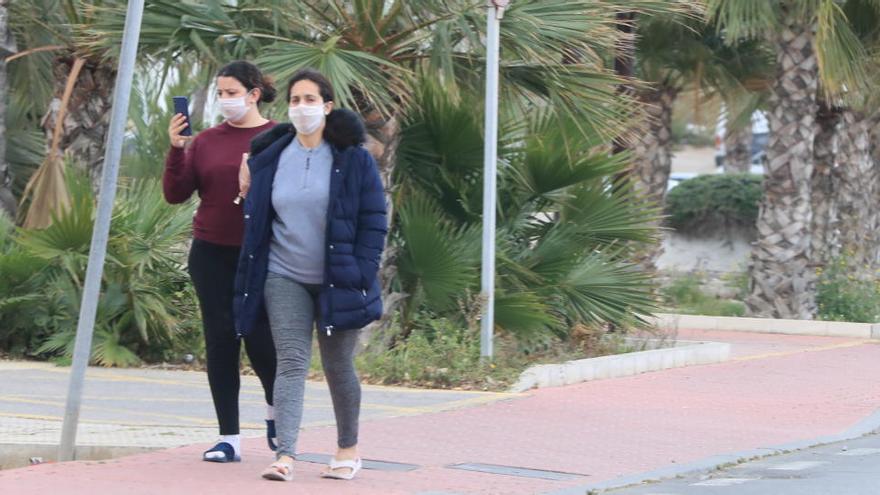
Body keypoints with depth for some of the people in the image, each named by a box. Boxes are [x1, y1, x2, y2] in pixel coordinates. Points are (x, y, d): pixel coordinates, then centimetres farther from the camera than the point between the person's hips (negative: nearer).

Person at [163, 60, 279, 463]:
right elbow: (175, 193, 4)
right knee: (220, 341, 3)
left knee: (260, 339, -5)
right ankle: (229, 439, 9)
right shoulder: (206, 141, 7)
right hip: (211, 254, 3)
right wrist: (176, 149, -9)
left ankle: (275, 408, 27)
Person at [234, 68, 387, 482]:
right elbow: (257, 219, 14)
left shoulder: (354, 159, -4)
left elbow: (374, 222, -4)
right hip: (284, 279, 1)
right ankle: (285, 455, -20)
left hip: (337, 281, -1)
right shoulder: (269, 157, 4)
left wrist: (360, 277, -10)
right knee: (291, 362, -11)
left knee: (338, 367, 9)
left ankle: (348, 448, 28)